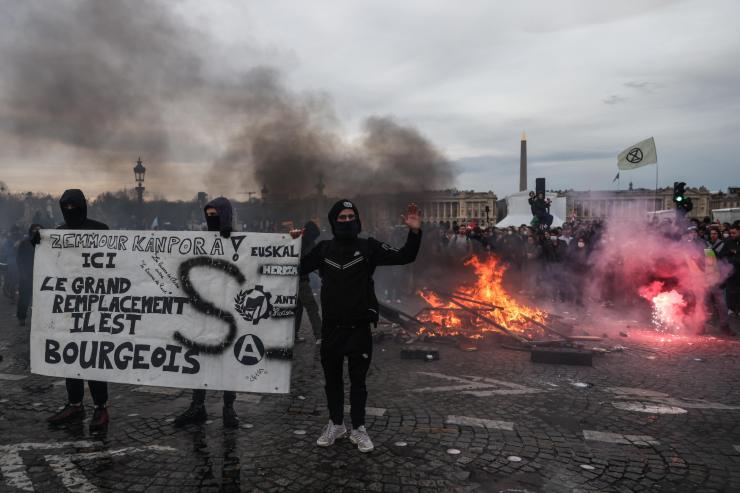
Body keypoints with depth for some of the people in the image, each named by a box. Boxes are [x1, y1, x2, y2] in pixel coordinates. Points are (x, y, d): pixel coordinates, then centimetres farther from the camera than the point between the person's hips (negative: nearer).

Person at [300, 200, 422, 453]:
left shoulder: (369, 247, -3)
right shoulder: (323, 249, 3)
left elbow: (404, 257, -10)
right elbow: (298, 268, 10)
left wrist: (414, 232, -24)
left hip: (359, 328, -2)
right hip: (331, 328, 2)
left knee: (358, 380, 7)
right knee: (332, 379, 14)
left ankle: (358, 428, 22)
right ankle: (336, 424, 31)